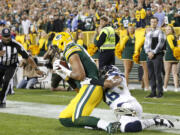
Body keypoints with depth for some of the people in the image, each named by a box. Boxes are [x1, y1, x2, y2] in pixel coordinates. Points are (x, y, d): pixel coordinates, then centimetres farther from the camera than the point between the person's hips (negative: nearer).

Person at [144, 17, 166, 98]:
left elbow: (160, 44, -10)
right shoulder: (148, 33, 18)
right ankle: (153, 92, 8)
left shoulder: (160, 32, -2)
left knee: (158, 74, -9)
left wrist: (153, 53, -13)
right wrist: (148, 52, -5)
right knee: (151, 75, 5)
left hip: (157, 55, -6)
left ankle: (160, 92, -4)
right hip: (150, 56, 6)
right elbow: (146, 44, 14)